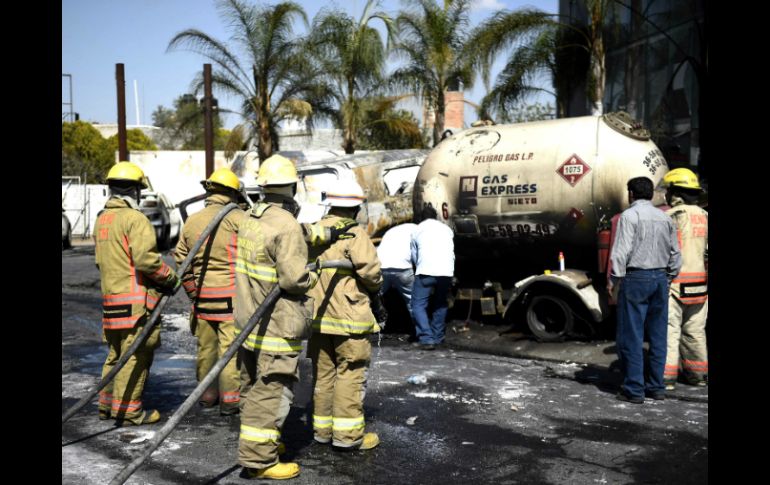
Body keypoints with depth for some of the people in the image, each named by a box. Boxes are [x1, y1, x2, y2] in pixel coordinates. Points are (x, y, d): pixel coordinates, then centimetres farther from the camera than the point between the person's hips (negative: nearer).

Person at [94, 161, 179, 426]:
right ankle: (128, 411, 4)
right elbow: (146, 259, -22)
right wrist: (170, 277, -9)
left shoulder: (101, 219, 15)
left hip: (110, 295, 9)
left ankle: (107, 404, 28)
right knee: (136, 355, -1)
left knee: (116, 353, 19)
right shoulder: (135, 218, -14)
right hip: (135, 298, -9)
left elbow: (102, 260, 17)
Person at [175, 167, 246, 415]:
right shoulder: (237, 218, -9)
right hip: (231, 296, -5)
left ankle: (207, 394, 27)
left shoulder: (191, 221, 9)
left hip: (202, 296, 5)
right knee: (230, 347, 1)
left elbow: (181, 261, 12)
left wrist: (192, 292, 17)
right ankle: (230, 398, 5)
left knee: (206, 347, 15)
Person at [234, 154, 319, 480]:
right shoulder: (286, 225, -20)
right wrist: (312, 278, -3)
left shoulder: (250, 219, 7)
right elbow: (293, 278, -23)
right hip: (276, 325, -9)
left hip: (249, 319, 9)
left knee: (253, 386, 20)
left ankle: (256, 441, 35)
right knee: (272, 391, 0)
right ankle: (258, 459, 6)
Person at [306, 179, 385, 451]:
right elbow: (370, 271, -19)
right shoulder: (354, 234, -13)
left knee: (323, 373, 14)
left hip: (318, 316, 7)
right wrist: (374, 291, 0)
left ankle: (322, 429, 23)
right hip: (349, 317, -7)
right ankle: (347, 434, 5)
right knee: (350, 374, 2)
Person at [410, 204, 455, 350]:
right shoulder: (446, 229, 25)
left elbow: (414, 255, 21)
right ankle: (438, 337, 20)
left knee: (418, 304, 1)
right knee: (440, 304, 20)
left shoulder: (418, 230, 18)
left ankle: (427, 339, -11)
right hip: (446, 271, 3)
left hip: (426, 271, -3)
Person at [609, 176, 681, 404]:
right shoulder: (665, 218, 12)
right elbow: (675, 253, 15)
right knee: (658, 335, 12)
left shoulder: (630, 215, -8)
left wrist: (615, 279, -8)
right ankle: (656, 386, 18)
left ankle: (634, 389, 1)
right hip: (660, 278, 7)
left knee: (632, 336, -1)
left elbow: (622, 251, -15)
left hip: (636, 277, -6)